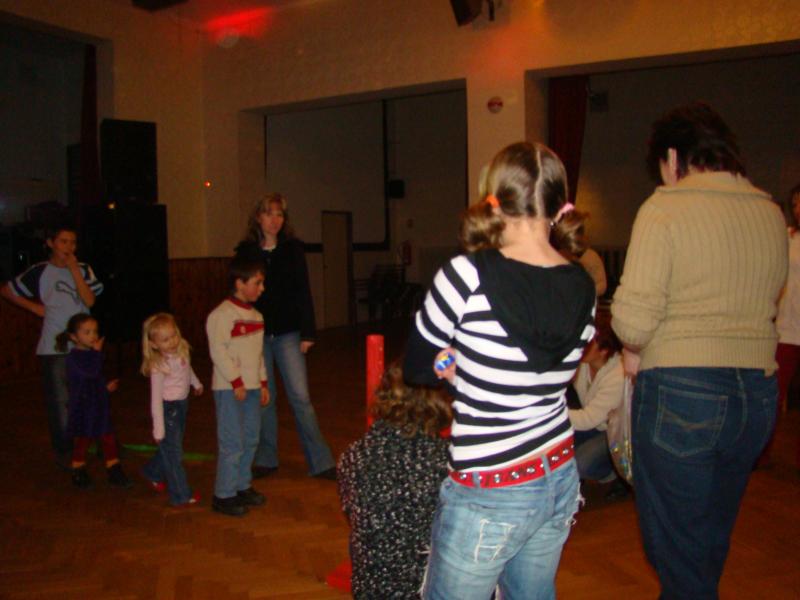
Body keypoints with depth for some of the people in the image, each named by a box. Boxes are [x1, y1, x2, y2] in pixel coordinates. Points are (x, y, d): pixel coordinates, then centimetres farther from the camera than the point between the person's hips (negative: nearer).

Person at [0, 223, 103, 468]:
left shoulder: (83, 269, 4)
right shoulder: (40, 272, -2)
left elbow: (89, 300, -10)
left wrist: (73, 269, -12)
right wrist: (35, 307, 0)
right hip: (54, 347, -2)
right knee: (59, 401, 2)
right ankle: (63, 451, 17)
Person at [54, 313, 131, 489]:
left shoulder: (92, 354, 9)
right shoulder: (74, 357, -17)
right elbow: (91, 372, -32)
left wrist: (106, 387, 12)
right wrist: (97, 352, -25)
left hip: (100, 405, 7)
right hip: (82, 408, -7)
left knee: (109, 440, 6)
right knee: (82, 441, 8)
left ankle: (115, 474, 13)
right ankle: (79, 475, 27)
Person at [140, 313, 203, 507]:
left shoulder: (181, 349, -8)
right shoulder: (158, 366, -27)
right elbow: (156, 398, -24)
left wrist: (196, 383, 33)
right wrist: (158, 429, -23)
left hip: (182, 404, 7)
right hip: (167, 408, -7)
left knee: (171, 446, 21)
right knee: (173, 451, 2)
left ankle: (153, 472, 45)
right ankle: (181, 495, 11)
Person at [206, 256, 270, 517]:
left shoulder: (255, 315, 13)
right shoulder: (222, 314, -13)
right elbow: (218, 351, -18)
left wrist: (263, 383, 17)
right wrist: (236, 381, -19)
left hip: (252, 387, 8)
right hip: (230, 389, -8)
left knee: (250, 440, 14)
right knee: (232, 443, -4)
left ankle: (242, 486, 28)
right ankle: (224, 495, 8)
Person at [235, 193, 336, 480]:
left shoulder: (293, 248, 0)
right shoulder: (245, 251, 2)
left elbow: (303, 292, 0)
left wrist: (307, 332, -5)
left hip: (287, 333, -1)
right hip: (256, 334, 1)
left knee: (300, 396, -2)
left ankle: (320, 462, 6)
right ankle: (266, 459, 23)